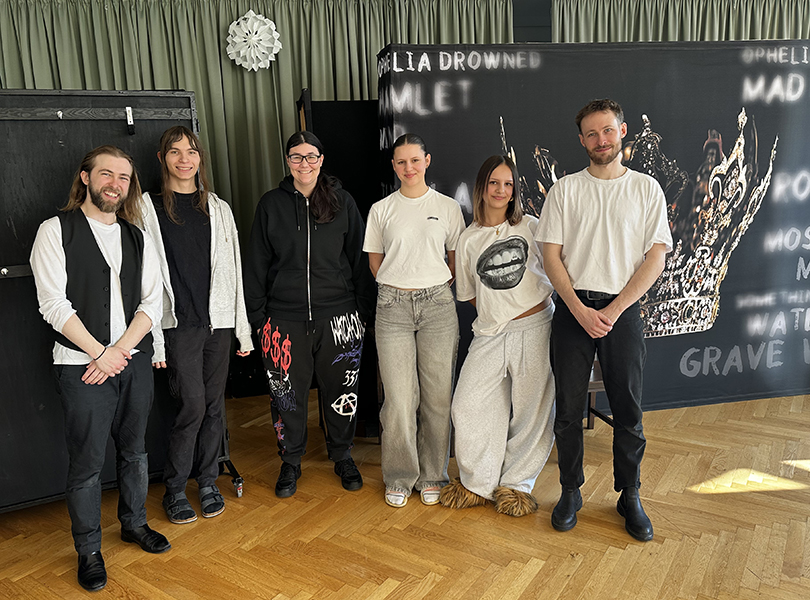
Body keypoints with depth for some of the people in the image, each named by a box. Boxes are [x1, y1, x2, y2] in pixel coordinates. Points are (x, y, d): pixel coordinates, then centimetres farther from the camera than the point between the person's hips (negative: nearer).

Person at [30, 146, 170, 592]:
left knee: (135, 450, 16)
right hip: (82, 364, -4)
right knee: (86, 462, 4)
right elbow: (54, 305, -10)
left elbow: (151, 303, 3)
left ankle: (134, 523, 36)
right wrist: (100, 353, -12)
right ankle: (89, 550, 22)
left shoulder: (137, 237, 9)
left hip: (134, 359, 4)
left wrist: (119, 350, -9)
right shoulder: (56, 230, -4)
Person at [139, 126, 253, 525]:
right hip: (179, 323, -4)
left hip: (218, 320, 4)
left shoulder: (218, 209, 10)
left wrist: (243, 328, 8)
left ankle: (207, 482, 25)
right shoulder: (148, 207, -1)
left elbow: (233, 270, 10)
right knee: (193, 404, -6)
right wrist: (153, 338, -9)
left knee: (214, 403, 9)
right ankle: (174, 489, 14)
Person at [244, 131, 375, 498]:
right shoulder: (271, 204, 5)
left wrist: (363, 309, 2)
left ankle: (342, 457, 31)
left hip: (337, 314, 0)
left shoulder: (343, 202, 4)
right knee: (288, 393, 8)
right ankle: (291, 462, 28)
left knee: (340, 390, 10)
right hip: (285, 317, 0)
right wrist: (257, 315, 2)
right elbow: (257, 264, 6)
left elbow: (359, 258, 5)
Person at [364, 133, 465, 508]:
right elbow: (375, 260, 13)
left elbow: (457, 260, 12)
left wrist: (435, 289, 6)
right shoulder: (381, 210, 8)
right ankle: (399, 478, 16)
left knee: (438, 395, 2)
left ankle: (432, 476, 19)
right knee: (399, 396, -1)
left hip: (437, 303, 0)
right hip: (392, 307, 0)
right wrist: (398, 287, 6)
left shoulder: (448, 207, 7)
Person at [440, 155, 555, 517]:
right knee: (468, 405, -2)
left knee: (532, 410, 4)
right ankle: (478, 483, 18)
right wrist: (496, 314, 5)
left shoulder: (531, 227, 3)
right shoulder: (468, 239, 7)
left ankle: (516, 484, 24)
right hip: (490, 334, 2)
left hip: (535, 328, -2)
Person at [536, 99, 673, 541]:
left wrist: (612, 312, -10)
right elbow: (551, 254, 0)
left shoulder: (646, 188, 6)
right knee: (569, 407, 5)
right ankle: (570, 492, 22)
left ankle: (629, 496, 24)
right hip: (573, 310, 0)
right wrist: (581, 311, -10)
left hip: (623, 310, 0)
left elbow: (656, 257, -1)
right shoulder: (565, 189, 6)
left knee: (628, 410, 6)